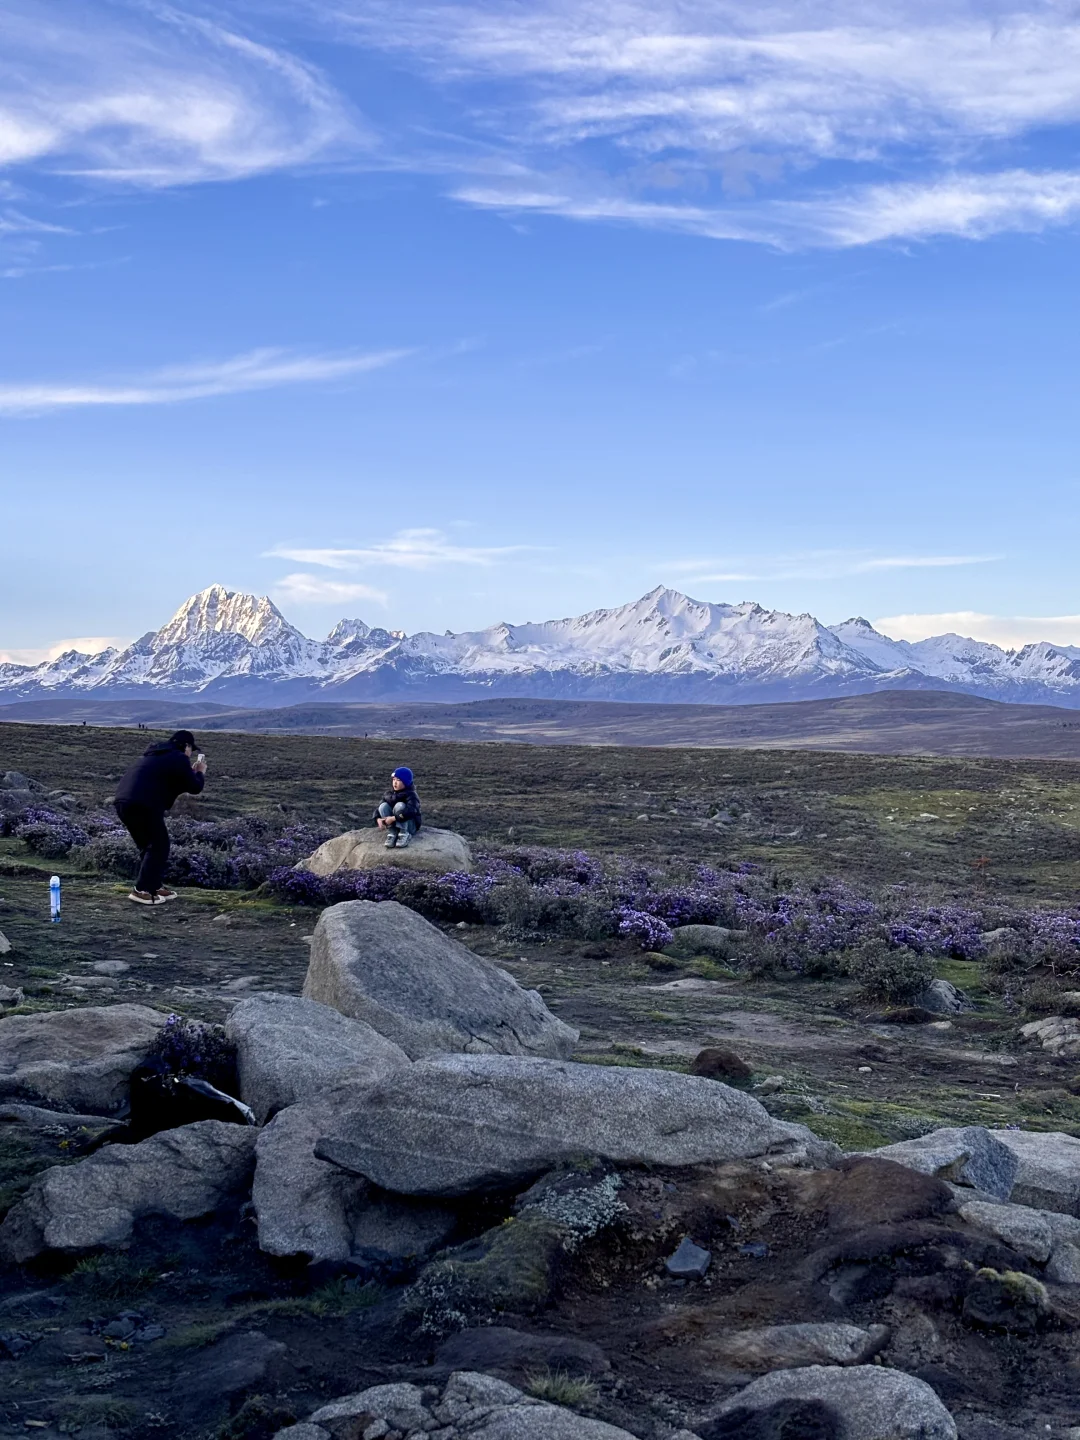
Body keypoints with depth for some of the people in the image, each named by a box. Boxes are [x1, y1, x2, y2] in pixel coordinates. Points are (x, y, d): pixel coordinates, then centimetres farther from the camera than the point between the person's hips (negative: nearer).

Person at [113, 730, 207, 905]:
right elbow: (195, 788, 3)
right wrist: (200, 773, 22)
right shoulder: (179, 758, 3)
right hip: (144, 804, -9)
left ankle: (155, 886, 25)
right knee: (159, 846, 2)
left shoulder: (158, 756, 29)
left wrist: (191, 772, 35)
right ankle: (141, 890, -3)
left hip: (122, 800, 9)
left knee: (147, 845, 21)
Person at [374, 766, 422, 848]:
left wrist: (393, 818, -37)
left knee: (400, 805, -30)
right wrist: (378, 819, -23)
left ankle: (404, 834, -22)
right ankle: (392, 834, -18)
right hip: (394, 825, 5)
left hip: (410, 825, -5)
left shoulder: (411, 795, -16)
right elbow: (379, 807, -1)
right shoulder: (389, 794, 3)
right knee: (383, 805, -18)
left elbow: (410, 812, -32)